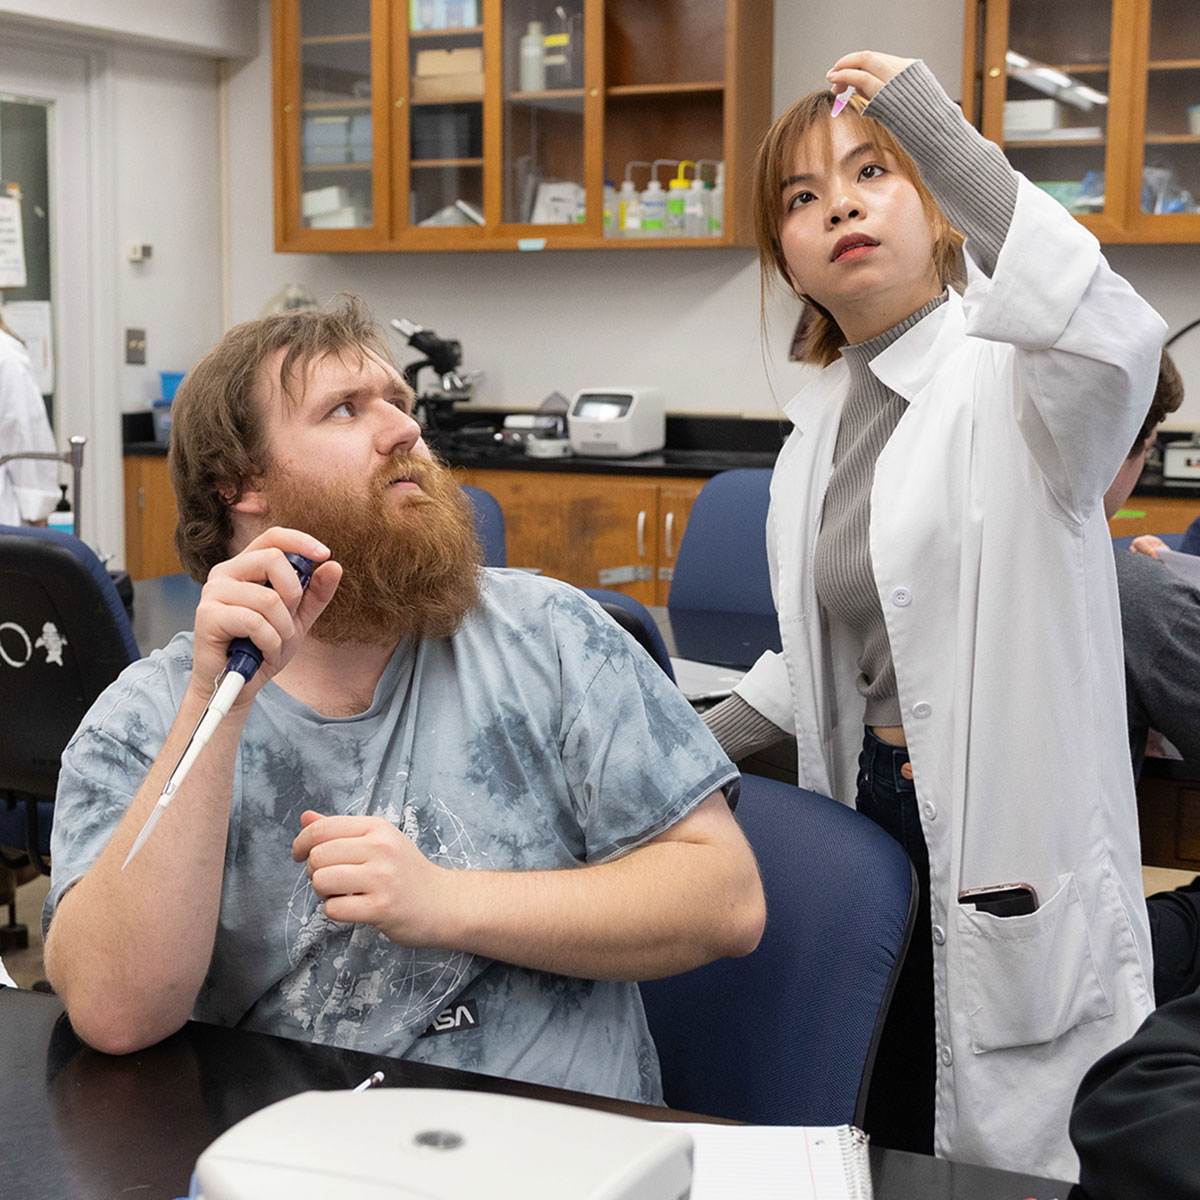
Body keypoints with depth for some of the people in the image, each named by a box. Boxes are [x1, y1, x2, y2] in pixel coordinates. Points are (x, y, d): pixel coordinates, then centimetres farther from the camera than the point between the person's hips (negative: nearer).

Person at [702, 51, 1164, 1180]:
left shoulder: (1009, 375, -15)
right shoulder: (821, 419, 8)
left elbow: (1116, 343, -41)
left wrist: (947, 140, -38)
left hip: (1011, 832, -7)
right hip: (875, 814, 7)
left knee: (1004, 1154, 5)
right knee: (885, 1139, 19)